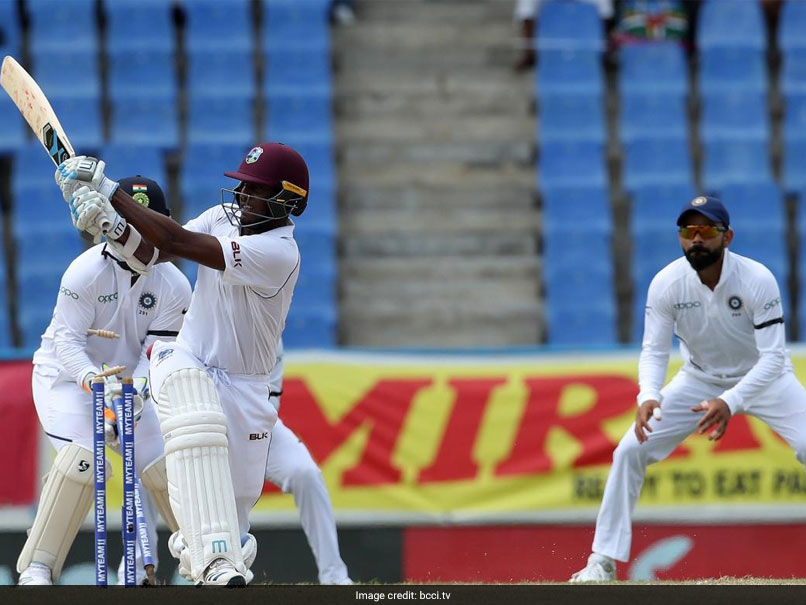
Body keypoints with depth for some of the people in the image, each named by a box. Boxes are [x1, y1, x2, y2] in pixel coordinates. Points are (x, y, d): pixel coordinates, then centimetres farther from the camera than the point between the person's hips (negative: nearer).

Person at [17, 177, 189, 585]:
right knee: (82, 460, -26)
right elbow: (67, 340, -24)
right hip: (66, 377, -5)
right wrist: (93, 380, -43)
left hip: (128, 383, 5)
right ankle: (36, 569, -24)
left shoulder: (174, 286, -10)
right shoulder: (86, 271, -21)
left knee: (163, 465, 0)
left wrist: (133, 396, -35)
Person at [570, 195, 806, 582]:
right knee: (630, 450, -9)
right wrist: (648, 396, -41)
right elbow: (654, 350, -18)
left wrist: (730, 402, -47)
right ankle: (603, 563, 2)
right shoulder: (666, 284, -21)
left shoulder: (758, 280, -29)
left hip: (763, 377, -2)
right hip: (700, 380, 2)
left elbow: (773, 357, -31)